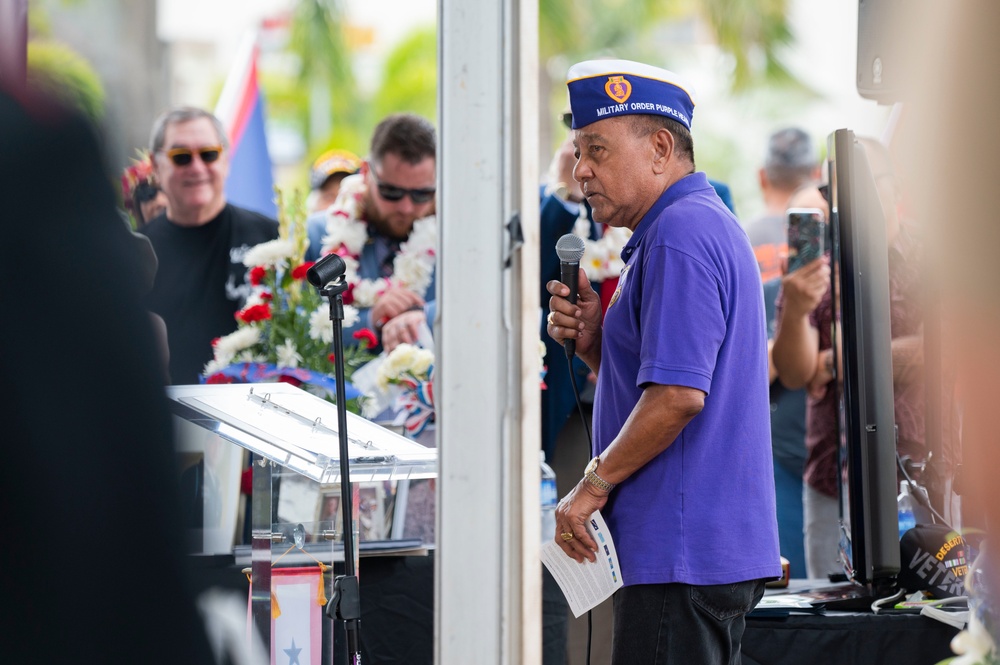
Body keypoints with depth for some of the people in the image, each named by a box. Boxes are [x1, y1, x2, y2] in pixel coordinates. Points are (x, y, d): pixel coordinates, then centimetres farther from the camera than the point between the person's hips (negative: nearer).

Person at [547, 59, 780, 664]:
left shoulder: (679, 235, -14)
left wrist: (594, 483, -14)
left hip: (682, 549, -11)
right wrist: (593, 340, 6)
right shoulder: (709, 226, 20)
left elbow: (678, 396, -24)